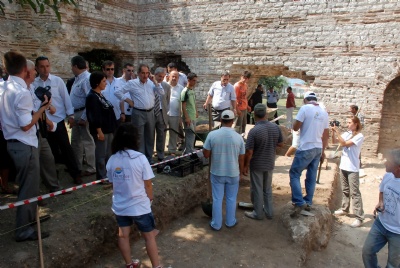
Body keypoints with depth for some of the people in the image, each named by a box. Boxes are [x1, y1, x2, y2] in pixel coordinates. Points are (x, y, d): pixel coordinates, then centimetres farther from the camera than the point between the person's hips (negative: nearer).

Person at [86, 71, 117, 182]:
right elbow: (95, 116, -19)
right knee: (101, 154, 0)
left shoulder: (100, 95, 14)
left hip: (108, 129, 10)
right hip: (101, 130, -10)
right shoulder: (92, 97, -15)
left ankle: (107, 174, 28)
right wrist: (99, 131, -21)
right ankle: (102, 177, 10)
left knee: (108, 153, 17)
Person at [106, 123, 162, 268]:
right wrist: (150, 199, 8)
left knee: (123, 236, 19)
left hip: (120, 206, 4)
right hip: (139, 206, -4)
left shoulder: (112, 160, -7)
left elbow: (113, 184, 3)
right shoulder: (140, 158, -18)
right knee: (149, 236, 11)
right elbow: (147, 185, -11)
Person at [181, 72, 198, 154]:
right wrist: (186, 117, -20)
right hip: (188, 117, -9)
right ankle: (190, 153, 1)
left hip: (193, 116, 9)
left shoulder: (193, 90, 10)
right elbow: (183, 105, -17)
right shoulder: (185, 91, -14)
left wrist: (196, 112, 20)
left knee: (191, 135, 13)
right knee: (190, 135, -6)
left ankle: (186, 152, 24)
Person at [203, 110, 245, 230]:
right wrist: (240, 172, 12)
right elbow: (241, 159, -3)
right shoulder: (238, 137, -11)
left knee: (217, 199, 12)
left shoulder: (212, 134, -14)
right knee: (231, 199, 17)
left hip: (217, 173, 0)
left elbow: (206, 154, -8)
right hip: (233, 173, 1)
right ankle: (230, 222, 32)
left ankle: (216, 224, 23)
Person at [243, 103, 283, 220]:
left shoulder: (254, 131, -23)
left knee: (257, 190, 11)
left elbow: (249, 152, -20)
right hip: (270, 164, 5)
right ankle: (269, 212, 31)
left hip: (257, 165, -5)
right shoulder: (275, 127, -7)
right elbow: (281, 144, 6)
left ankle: (258, 213, 24)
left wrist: (245, 166, -8)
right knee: (268, 188, 20)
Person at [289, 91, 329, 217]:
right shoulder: (324, 112, 11)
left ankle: (299, 202, -10)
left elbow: (295, 127, -8)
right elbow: (326, 135, 15)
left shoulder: (305, 108, -8)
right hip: (318, 149, 7)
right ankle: (308, 202, 21)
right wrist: (323, 151, 23)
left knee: (294, 174, 0)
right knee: (311, 176, 13)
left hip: (306, 148, -7)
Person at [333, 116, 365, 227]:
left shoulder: (359, 136, -12)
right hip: (343, 166, 7)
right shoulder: (347, 134, 8)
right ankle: (344, 209, 32)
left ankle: (359, 217, -1)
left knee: (354, 192, -5)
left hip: (352, 168, -7)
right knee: (345, 190, 18)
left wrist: (337, 131, -21)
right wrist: (333, 131, -8)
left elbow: (344, 143, -21)